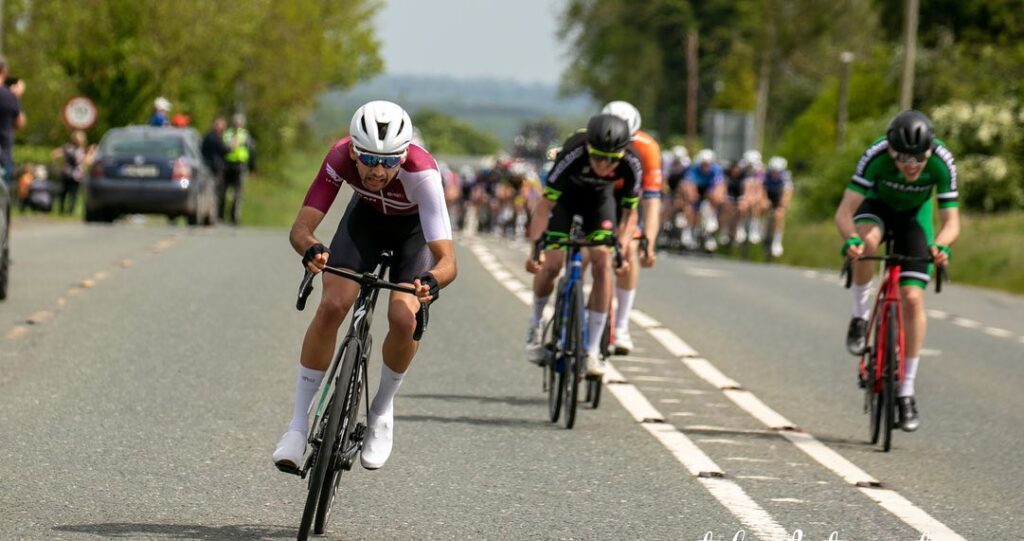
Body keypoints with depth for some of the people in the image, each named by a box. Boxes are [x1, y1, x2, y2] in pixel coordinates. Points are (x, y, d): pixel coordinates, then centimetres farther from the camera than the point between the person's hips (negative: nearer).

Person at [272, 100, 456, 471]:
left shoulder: (421, 172, -41)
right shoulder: (341, 158, -34)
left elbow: (446, 259, -44)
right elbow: (301, 227, -35)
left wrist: (432, 281, -66)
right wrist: (310, 250, -58)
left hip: (414, 225, -2)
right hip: (367, 215, 2)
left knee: (404, 319, -23)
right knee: (332, 306, -19)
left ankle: (382, 410, 6)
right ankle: (299, 422, -7)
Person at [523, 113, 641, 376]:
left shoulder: (630, 164, -32)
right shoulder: (573, 155, -40)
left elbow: (630, 212, -17)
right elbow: (545, 204, -33)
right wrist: (535, 247, -40)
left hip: (600, 197, 2)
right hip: (565, 196, -2)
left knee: (602, 263, -16)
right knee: (551, 263, -15)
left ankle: (592, 351, -10)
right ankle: (536, 323, 16)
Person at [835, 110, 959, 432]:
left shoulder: (942, 163, -32)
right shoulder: (875, 157, -36)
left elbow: (951, 222, -29)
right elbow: (844, 212, -37)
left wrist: (941, 246, -51)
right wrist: (850, 239, -58)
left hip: (914, 215, 1)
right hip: (877, 205, -1)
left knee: (913, 299, -12)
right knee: (866, 241, -38)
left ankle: (907, 391, -2)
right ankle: (860, 317, -13)